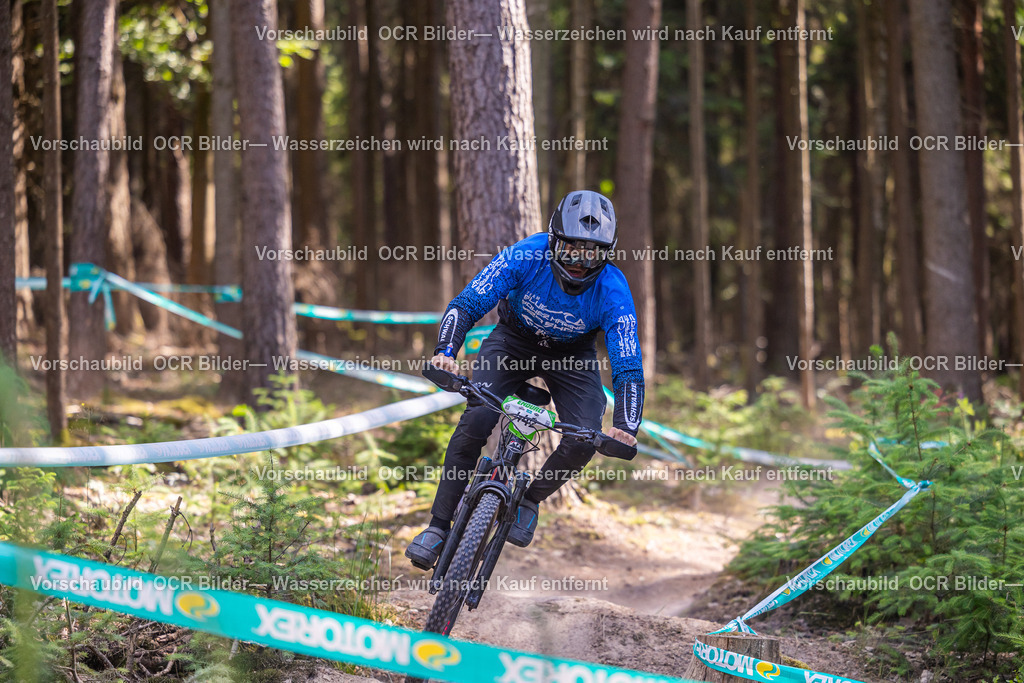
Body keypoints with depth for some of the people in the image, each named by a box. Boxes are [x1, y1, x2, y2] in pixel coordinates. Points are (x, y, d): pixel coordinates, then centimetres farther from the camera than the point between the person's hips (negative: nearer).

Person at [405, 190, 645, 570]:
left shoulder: (612, 292, -31)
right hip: (514, 340, 0)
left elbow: (628, 368, -31)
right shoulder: (526, 257, -32)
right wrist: (445, 351, -50)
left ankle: (530, 499, 8)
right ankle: (439, 526, -12)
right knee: (477, 419, -23)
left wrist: (625, 428, -47)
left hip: (571, 355, 1)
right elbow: (468, 303, -31)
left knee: (584, 440, -22)